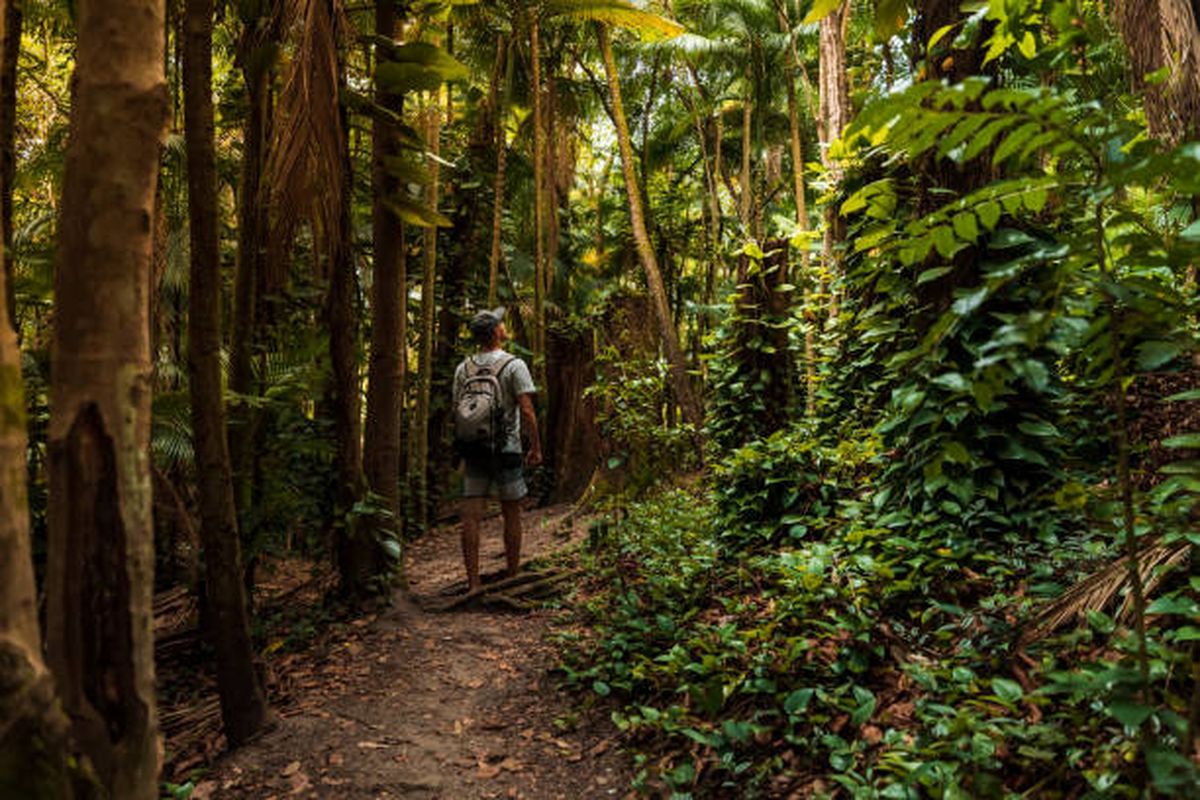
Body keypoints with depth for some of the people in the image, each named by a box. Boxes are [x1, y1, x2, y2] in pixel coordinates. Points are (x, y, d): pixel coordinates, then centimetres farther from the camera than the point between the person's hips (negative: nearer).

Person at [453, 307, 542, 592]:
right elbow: (527, 411, -13)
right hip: (506, 450, -4)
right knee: (511, 515, 10)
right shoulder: (514, 365, -9)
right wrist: (536, 448, -5)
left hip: (473, 450, 4)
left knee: (471, 517, 2)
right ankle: (513, 576, 21)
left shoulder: (463, 368, 6)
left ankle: (473, 582, 2)